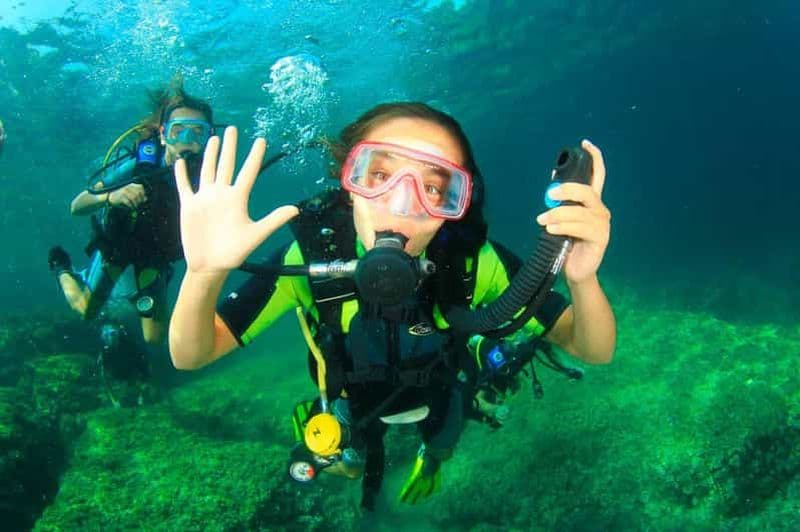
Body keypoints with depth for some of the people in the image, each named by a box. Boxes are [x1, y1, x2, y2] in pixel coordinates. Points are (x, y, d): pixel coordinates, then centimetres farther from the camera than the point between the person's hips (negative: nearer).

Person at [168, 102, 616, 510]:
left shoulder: (473, 262, -37)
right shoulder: (312, 253, -38)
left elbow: (593, 350, -34)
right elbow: (190, 356, -36)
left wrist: (582, 279, -58)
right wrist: (204, 274, -59)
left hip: (437, 390, 1)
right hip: (354, 397, 0)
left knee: (442, 446, 33)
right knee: (352, 462, 29)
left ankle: (431, 457, 68)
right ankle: (367, 462, 64)